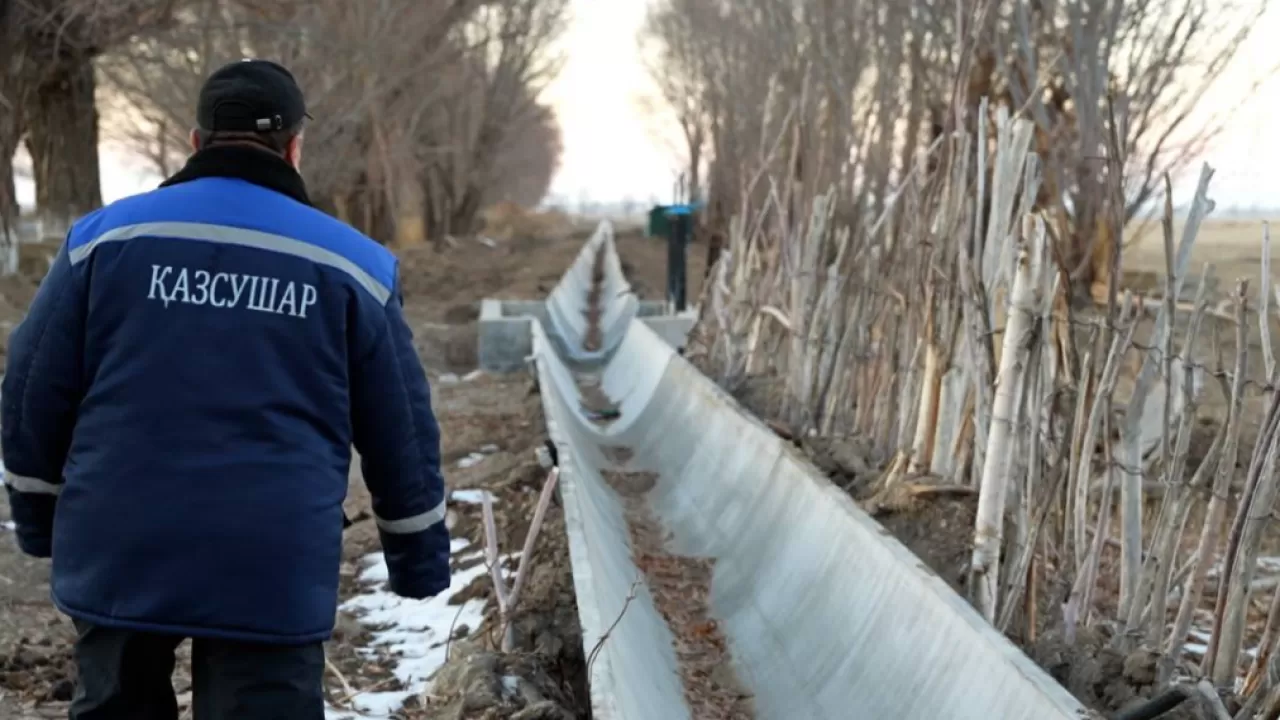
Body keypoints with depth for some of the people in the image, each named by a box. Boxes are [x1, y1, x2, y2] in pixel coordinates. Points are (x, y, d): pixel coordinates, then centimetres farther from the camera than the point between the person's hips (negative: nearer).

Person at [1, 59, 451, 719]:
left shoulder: (107, 235, 2)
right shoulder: (349, 264, 2)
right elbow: (401, 434, 7)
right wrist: (420, 559, 18)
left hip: (116, 556, 2)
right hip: (272, 573, -2)